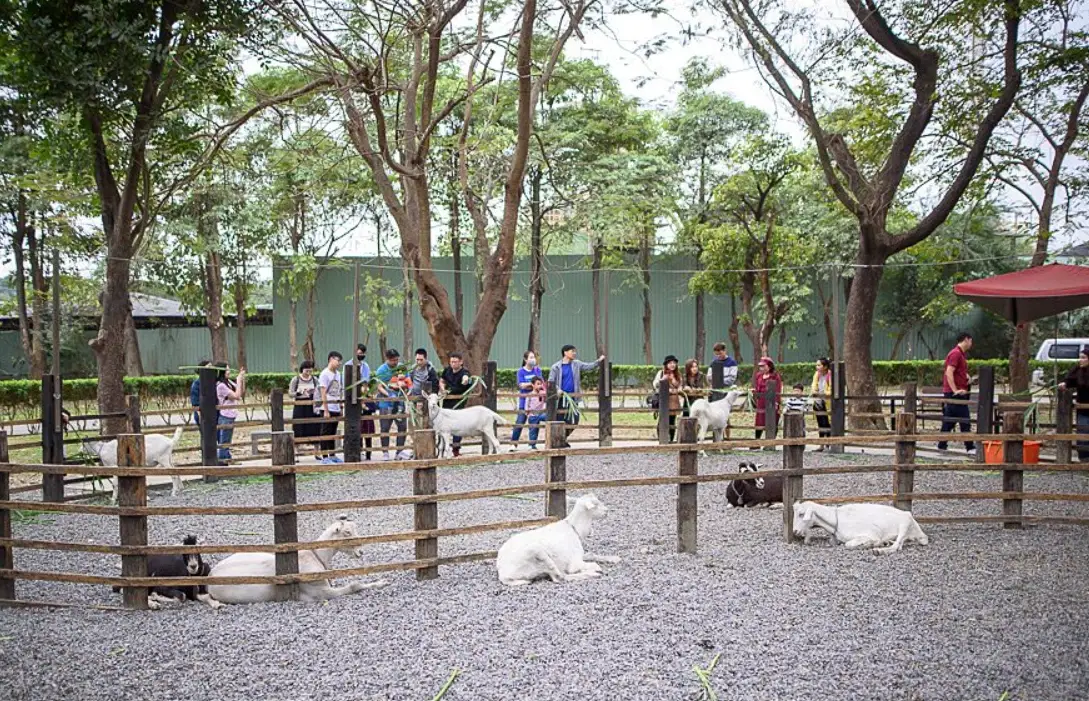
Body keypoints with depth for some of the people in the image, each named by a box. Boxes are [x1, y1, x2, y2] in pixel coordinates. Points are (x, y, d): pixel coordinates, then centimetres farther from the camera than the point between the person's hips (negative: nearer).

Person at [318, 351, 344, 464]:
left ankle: (332, 456, 20)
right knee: (326, 433, -2)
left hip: (336, 409, 7)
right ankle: (324, 458, 1)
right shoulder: (325, 374, -10)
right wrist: (326, 410, -17)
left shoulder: (338, 374, 13)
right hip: (327, 409, -7)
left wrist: (341, 408, 14)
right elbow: (323, 393, -14)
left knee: (333, 433, 13)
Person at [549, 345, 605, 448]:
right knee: (560, 420, -3)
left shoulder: (576, 364, 9)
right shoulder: (556, 367, -3)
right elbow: (550, 382, -2)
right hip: (561, 398, -4)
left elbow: (589, 366, 8)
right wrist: (557, 390, -18)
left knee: (574, 420, 6)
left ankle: (564, 438, 27)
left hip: (573, 397, 5)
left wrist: (599, 361, -7)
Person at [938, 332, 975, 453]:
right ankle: (970, 447, -4)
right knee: (965, 421, -6)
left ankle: (942, 445, 14)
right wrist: (955, 390, -23)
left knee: (949, 420, 11)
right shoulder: (956, 353, -14)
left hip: (952, 393, 10)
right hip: (956, 393, -10)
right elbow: (949, 373, -22)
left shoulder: (961, 353, 18)